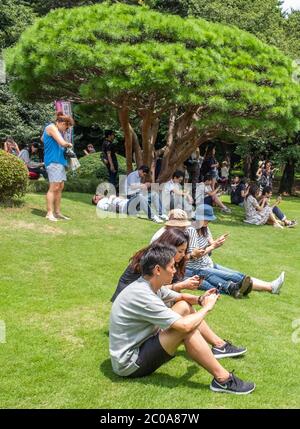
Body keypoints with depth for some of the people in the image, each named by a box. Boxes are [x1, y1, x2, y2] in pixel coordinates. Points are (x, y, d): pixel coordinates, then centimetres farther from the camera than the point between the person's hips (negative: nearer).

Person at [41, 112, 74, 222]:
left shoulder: (57, 130, 21)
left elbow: (43, 139, 35)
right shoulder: (51, 127, -9)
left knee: (60, 187, 9)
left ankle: (57, 212, 14)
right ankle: (49, 213, -12)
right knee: (54, 187, -14)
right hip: (53, 161, -10)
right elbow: (62, 143, -19)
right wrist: (69, 144, 2)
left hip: (59, 161, 10)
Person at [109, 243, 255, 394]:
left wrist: (200, 299, -4)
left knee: (184, 306, 9)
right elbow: (185, 326, -33)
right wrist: (207, 307, -15)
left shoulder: (150, 285, 0)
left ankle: (219, 345, 19)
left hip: (139, 343, 10)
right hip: (130, 364, -10)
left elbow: (180, 296, 17)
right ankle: (222, 379, -16)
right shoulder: (142, 296, -30)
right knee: (186, 327, -26)